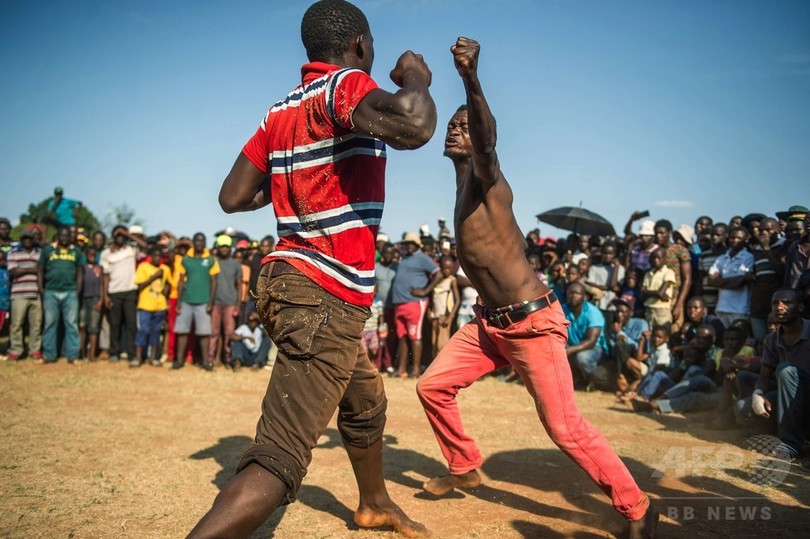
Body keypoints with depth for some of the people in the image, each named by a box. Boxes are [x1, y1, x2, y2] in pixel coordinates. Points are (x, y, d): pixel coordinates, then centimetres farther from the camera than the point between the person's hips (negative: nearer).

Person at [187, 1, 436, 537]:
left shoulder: (279, 113, 11)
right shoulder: (345, 86, -12)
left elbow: (232, 197, 13)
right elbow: (413, 125, -33)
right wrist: (416, 78, -11)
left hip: (290, 280, 10)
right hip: (326, 298, -10)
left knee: (366, 403, 29)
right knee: (279, 461, -14)